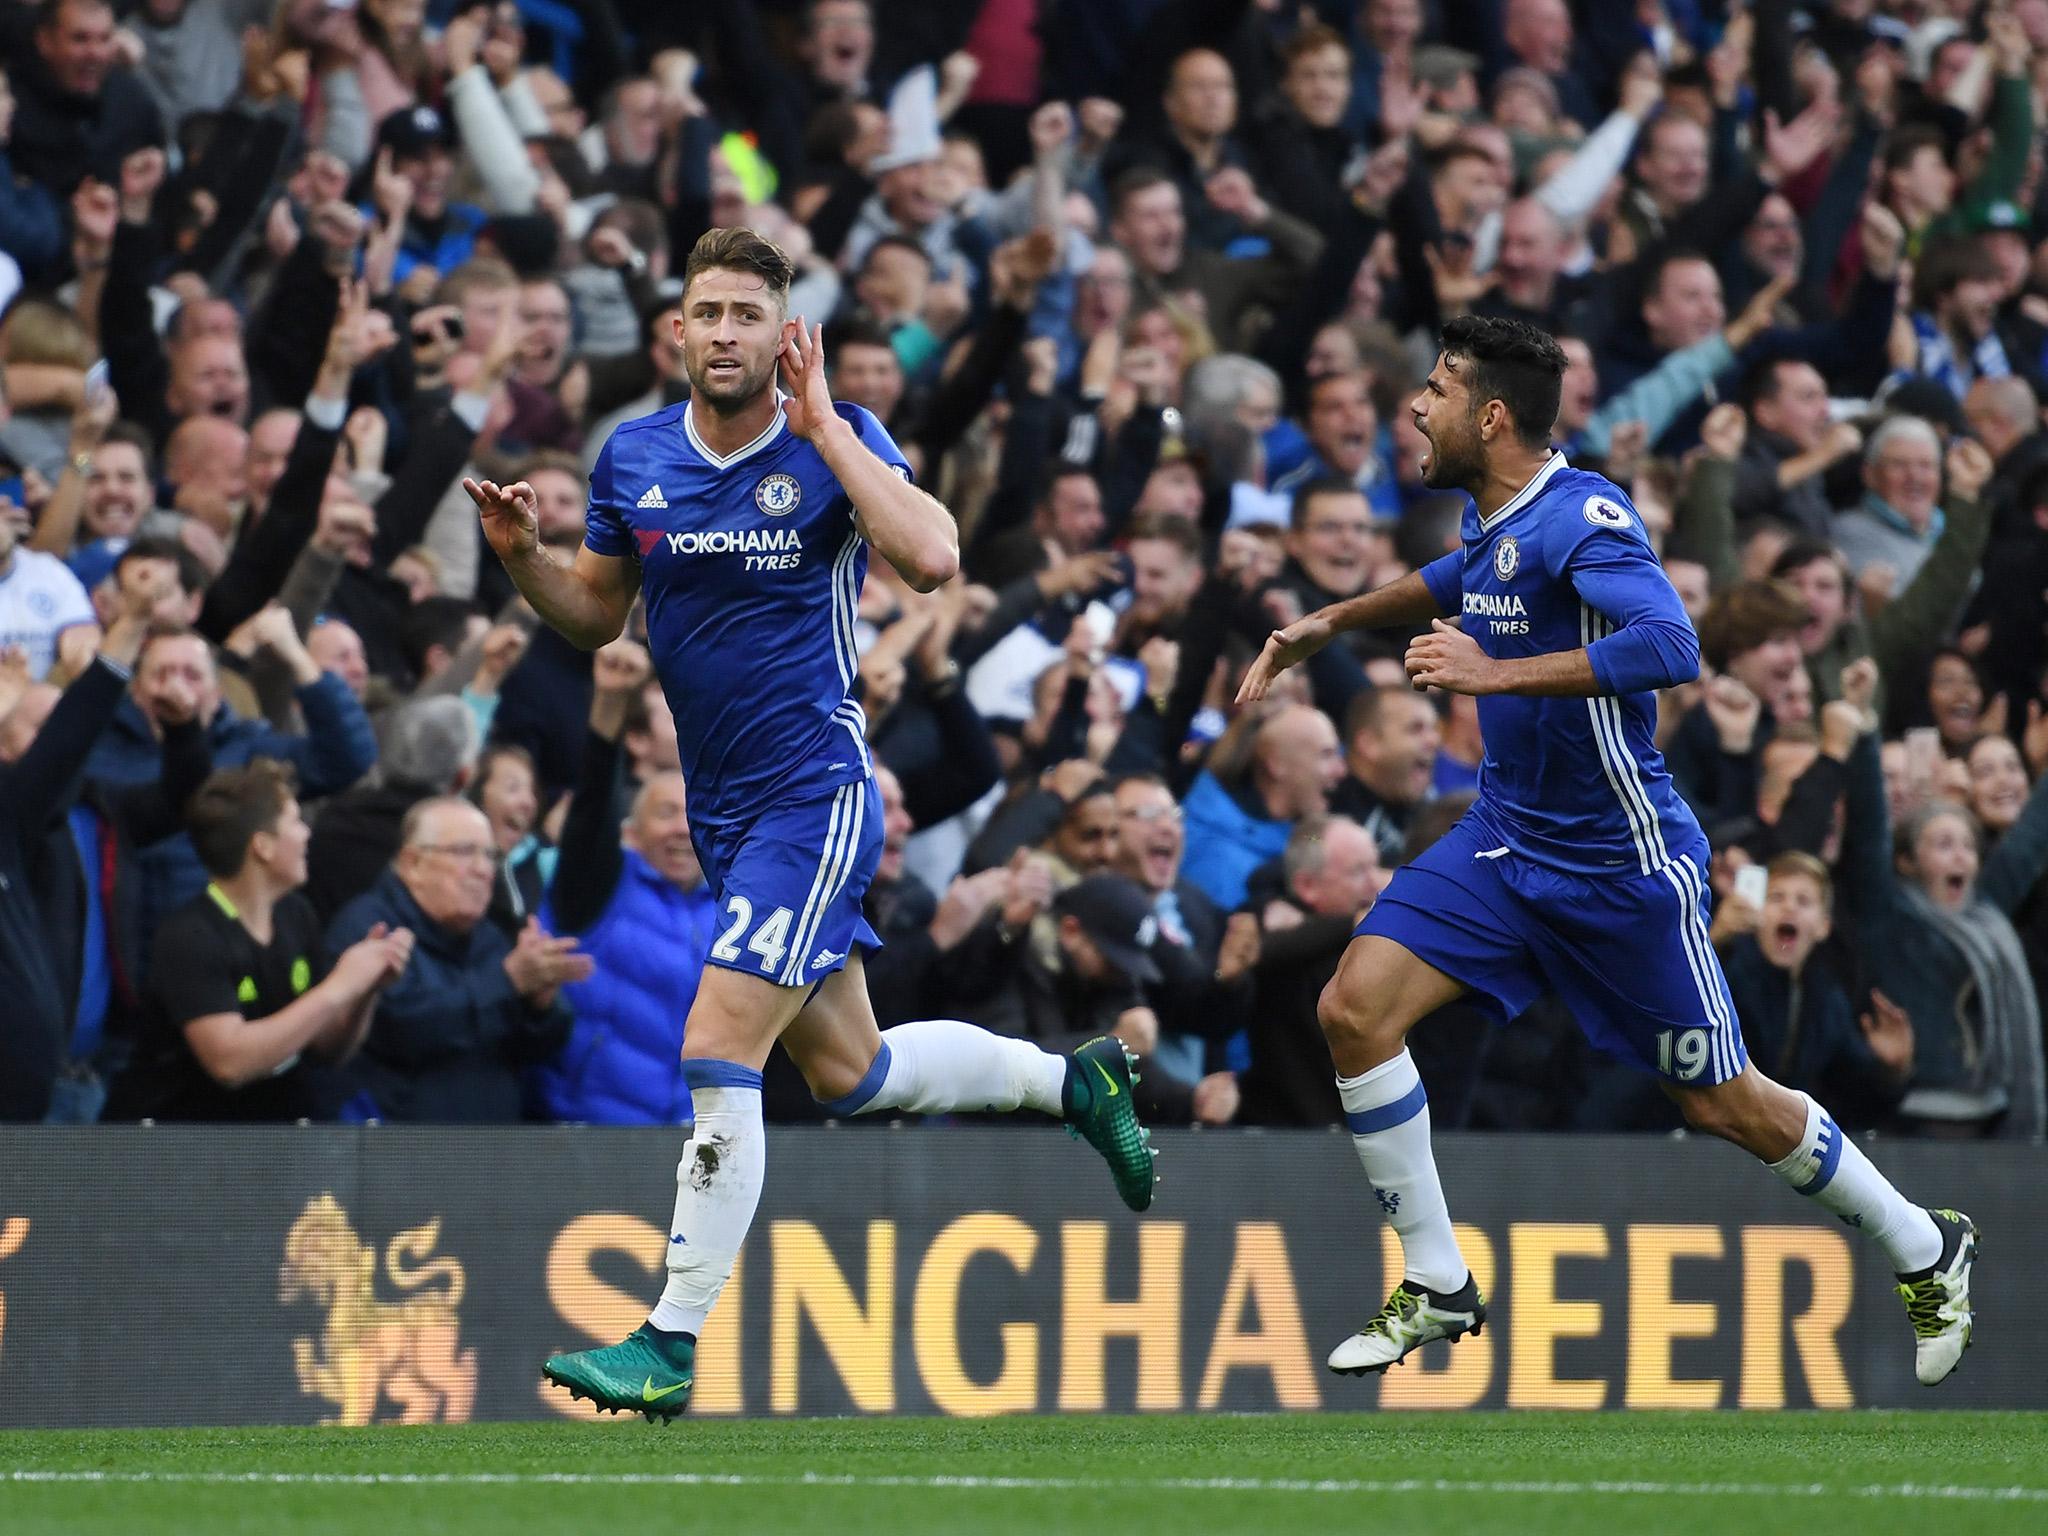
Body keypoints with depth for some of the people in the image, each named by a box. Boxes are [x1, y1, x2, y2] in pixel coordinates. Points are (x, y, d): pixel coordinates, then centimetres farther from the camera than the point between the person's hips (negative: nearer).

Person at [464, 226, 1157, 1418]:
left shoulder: (836, 443, -11)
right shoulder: (635, 460, 3)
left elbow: (932, 558, -28)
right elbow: (597, 615, 15)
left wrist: (820, 424, -24)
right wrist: (524, 557, -6)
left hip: (816, 794, -7)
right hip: (726, 812, 7)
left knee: (717, 1053, -15)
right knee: (850, 1073, 17)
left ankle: (671, 1346, -11)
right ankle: (1071, 1081, 41)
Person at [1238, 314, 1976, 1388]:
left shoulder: (1582, 515, -22)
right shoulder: (1489, 520, 4)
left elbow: (1669, 646, -38)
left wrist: (1495, 672, -39)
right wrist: (1331, 623, 21)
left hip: (1621, 859, -8)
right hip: (1505, 841, 8)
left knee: (1720, 1103, 2)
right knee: (1355, 1008, -10)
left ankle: (1925, 1252, 26)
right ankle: (1438, 1289, 1)